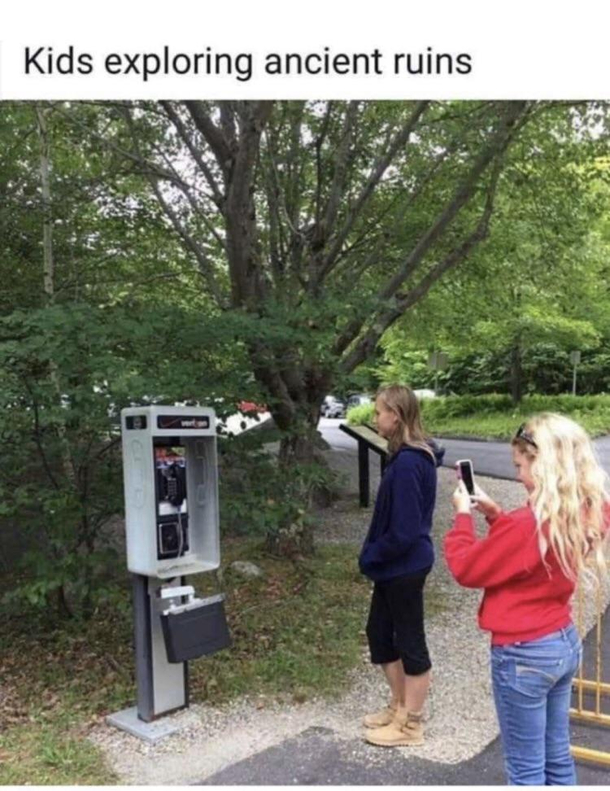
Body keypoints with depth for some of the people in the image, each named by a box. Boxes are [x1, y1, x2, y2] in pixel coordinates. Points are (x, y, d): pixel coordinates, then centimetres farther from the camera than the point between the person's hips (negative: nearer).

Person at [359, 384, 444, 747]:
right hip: (395, 566, 10)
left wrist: (372, 555, -11)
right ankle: (399, 706, 36)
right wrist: (375, 553, 10)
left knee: (410, 641, 6)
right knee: (379, 633, 20)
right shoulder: (413, 456, 5)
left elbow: (404, 530, -26)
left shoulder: (408, 463, -25)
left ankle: (410, 724, 24)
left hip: (404, 567, -10)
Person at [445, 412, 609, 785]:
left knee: (526, 769, 10)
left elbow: (466, 568, -16)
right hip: (565, 643, 8)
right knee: (558, 759, 22)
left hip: (523, 654, -8)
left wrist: (463, 514, -3)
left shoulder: (530, 524, -28)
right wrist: (495, 513, 5)